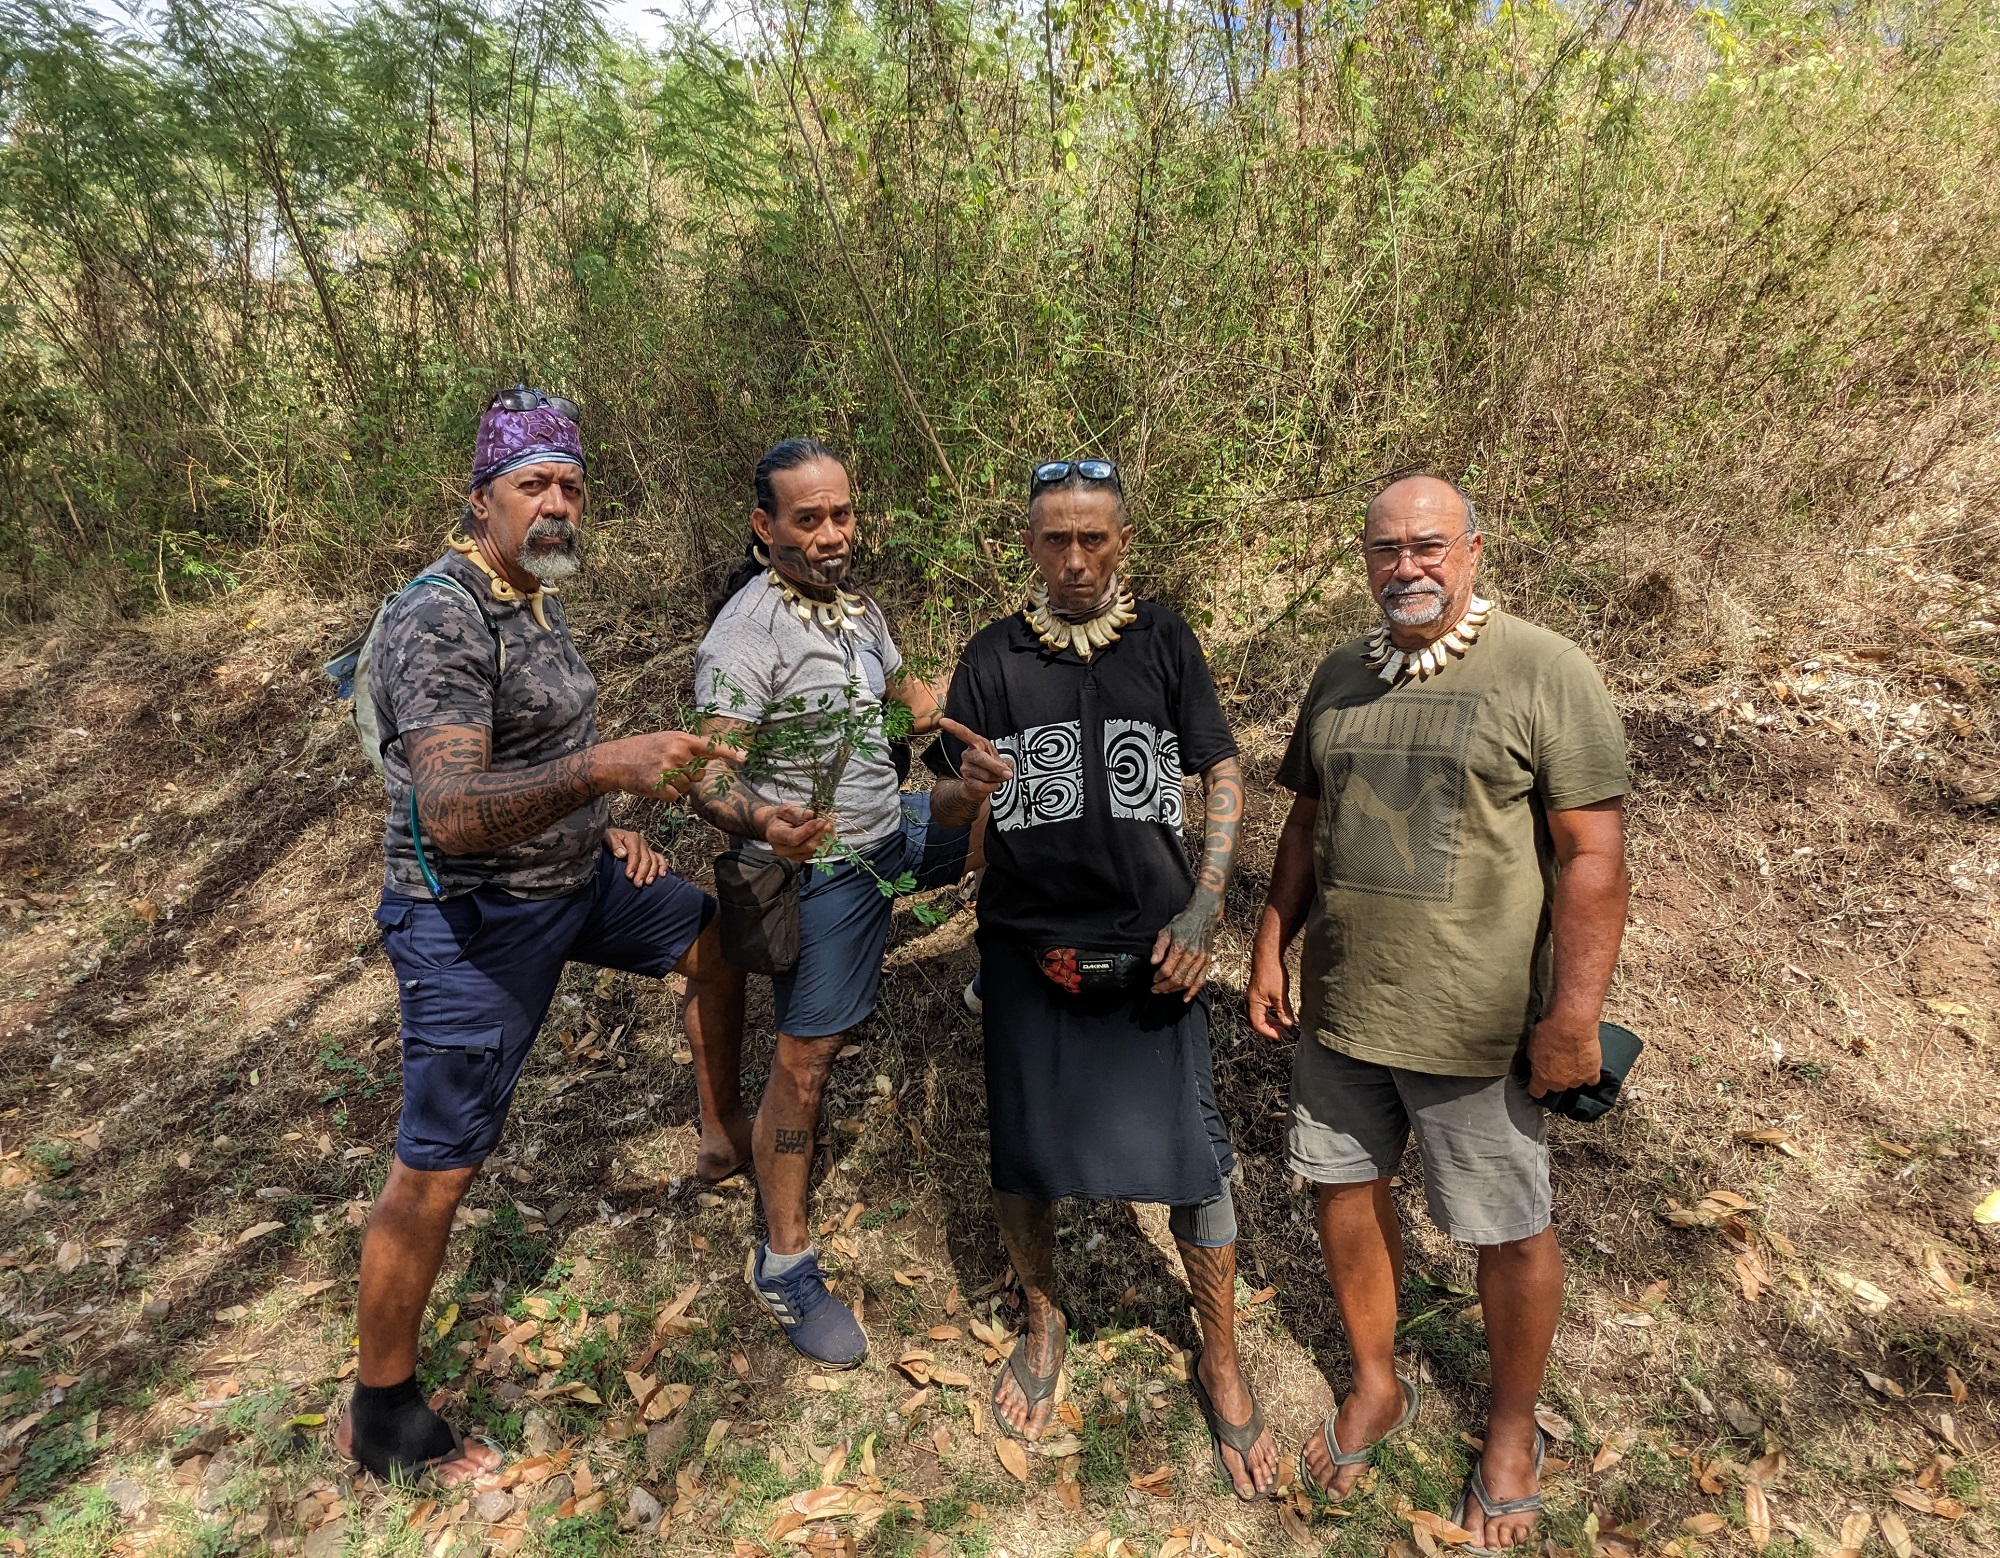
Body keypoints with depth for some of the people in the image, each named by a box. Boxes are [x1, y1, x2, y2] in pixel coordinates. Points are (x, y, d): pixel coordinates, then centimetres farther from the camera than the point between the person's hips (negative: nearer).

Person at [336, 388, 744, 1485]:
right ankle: (380, 1418, 20)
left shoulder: (534, 598, 7)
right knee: (434, 1172, 0)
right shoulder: (438, 621, -23)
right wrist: (604, 768, -49)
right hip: (474, 921, -9)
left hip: (574, 879, 9)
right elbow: (450, 813, -35)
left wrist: (604, 828, 6)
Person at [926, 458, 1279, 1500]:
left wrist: (1205, 908, -7)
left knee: (1193, 1157, 4)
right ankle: (1043, 1324, 39)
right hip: (1028, 949, 1)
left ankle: (1220, 1364, 28)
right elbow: (943, 810, 2)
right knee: (1025, 1151, 11)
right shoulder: (995, 657, 1)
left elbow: (1224, 772, 4)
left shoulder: (1163, 641, 1)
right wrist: (969, 784, -23)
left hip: (1151, 949, 0)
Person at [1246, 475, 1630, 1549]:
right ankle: (1376, 1387, 41)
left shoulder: (1545, 674, -11)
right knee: (1345, 1189, 16)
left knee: (1508, 1230, 11)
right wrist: (1271, 949, 11)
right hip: (1336, 1011, 5)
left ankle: (1512, 1429, 37)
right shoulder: (1340, 677, 7)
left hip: (1476, 1027, -5)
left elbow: (1591, 855, -13)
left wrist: (1574, 1014, -16)